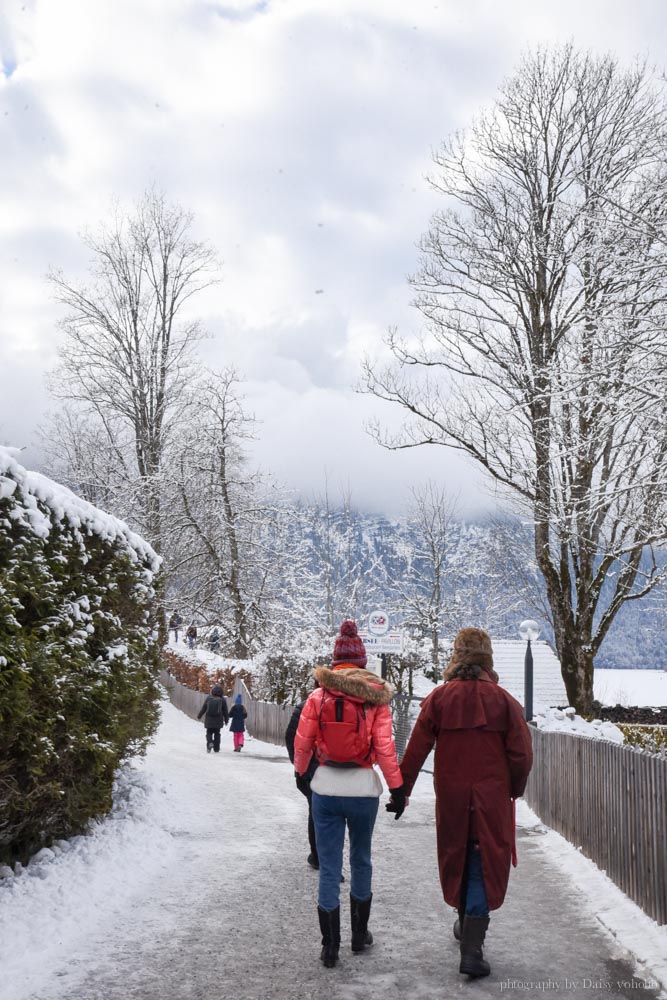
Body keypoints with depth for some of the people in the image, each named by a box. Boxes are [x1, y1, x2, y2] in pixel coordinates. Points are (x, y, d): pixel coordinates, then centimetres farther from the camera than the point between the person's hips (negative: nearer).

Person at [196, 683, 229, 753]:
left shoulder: (208, 698, -4)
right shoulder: (222, 700, -4)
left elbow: (203, 708, 2)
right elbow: (225, 711, 2)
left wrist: (199, 716, 15)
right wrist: (226, 720, 13)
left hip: (209, 720, 0)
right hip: (218, 721, 0)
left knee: (209, 733, 9)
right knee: (217, 734, 11)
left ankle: (209, 742, -19)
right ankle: (216, 749, 10)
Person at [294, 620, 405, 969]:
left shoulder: (319, 695, -5)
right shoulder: (376, 698, -6)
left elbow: (302, 743, -1)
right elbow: (384, 747, -8)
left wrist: (301, 771, 19)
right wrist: (397, 788, 0)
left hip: (325, 789, 0)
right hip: (363, 788, 1)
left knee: (329, 866, 8)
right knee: (361, 860, 20)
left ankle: (330, 946, 11)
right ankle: (360, 934, 32)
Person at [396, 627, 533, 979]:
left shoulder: (439, 698, -6)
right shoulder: (503, 700, -6)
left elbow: (416, 750, -5)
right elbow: (521, 754, -6)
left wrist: (400, 791, 3)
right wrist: (515, 789, 11)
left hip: (450, 798, 1)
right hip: (492, 798, -1)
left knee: (455, 857, 20)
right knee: (485, 864, 4)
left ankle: (465, 922, 39)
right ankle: (472, 947, -4)